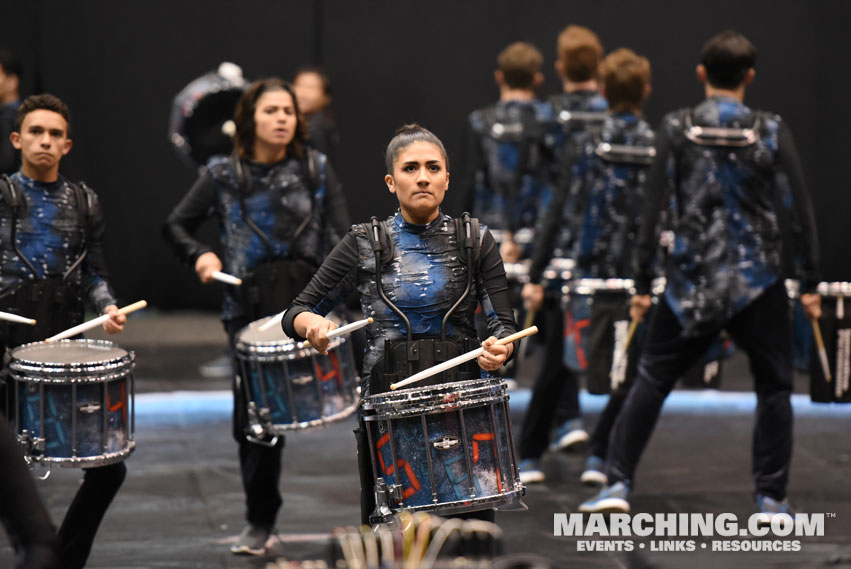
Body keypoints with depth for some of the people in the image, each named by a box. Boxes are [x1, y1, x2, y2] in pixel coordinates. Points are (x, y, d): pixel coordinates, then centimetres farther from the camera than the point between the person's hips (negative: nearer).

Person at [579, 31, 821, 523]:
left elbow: (654, 209, -4)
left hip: (692, 279, 1)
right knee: (774, 386, 10)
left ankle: (619, 482, 4)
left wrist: (643, 284, 1)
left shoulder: (676, 129, -2)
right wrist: (811, 283, 3)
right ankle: (771, 498, 8)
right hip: (758, 279, -1)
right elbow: (802, 210, -3)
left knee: (652, 379, 10)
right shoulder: (772, 131, -2)